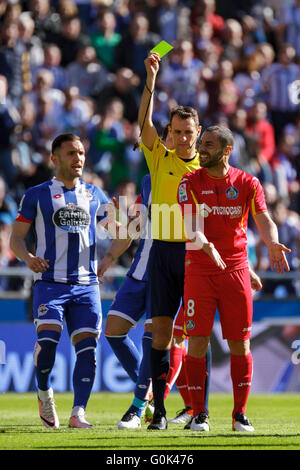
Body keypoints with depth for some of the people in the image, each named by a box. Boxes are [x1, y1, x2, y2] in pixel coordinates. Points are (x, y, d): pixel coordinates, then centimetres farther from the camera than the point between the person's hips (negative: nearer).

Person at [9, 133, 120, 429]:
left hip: (86, 285, 3)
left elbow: (117, 228, 25)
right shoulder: (36, 195, 6)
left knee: (87, 347, -9)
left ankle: (78, 413, -7)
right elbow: (16, 238, 6)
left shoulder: (93, 195, 15)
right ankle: (44, 393, 5)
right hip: (50, 281, -3)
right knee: (48, 338, -21)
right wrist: (27, 257, -15)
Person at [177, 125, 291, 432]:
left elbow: (264, 220, -6)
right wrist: (200, 238, -34)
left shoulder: (247, 183, 3)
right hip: (199, 270, -1)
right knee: (197, 340, -5)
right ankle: (198, 414, 3)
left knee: (240, 343, 2)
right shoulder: (190, 182, 1)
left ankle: (240, 414, 10)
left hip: (236, 269, 1)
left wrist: (272, 242, -28)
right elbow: (189, 224, -11)